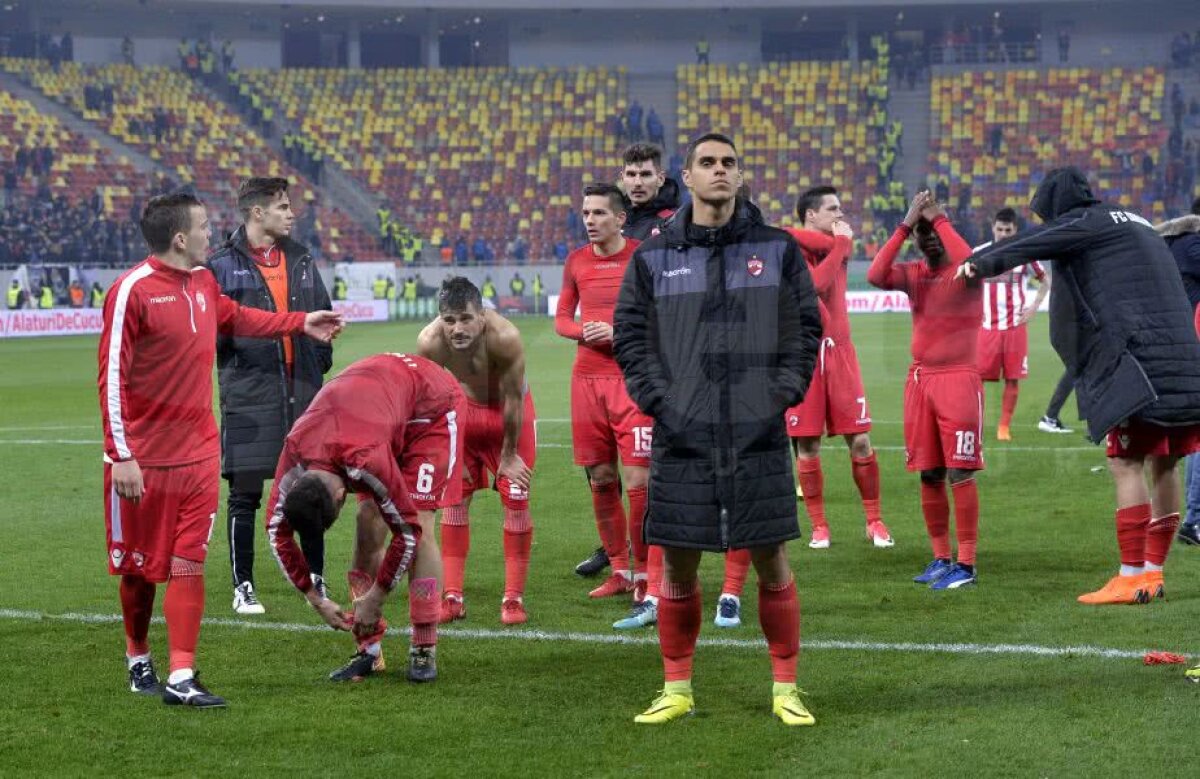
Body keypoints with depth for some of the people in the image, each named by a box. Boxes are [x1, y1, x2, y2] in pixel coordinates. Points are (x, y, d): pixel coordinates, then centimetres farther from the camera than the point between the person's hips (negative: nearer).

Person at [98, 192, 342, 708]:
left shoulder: (203, 282, 7)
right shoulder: (133, 290, -16)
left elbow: (233, 317, 31)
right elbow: (111, 376, -15)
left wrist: (300, 324, 32)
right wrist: (122, 456, -18)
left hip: (197, 453, 5)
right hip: (142, 460, -5)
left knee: (188, 564, -2)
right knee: (140, 567, 9)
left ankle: (181, 678, -3)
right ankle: (138, 661, 30)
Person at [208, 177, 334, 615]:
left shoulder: (301, 259, 13)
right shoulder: (223, 265, -3)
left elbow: (323, 312, 21)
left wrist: (321, 361, 14)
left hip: (302, 390, 5)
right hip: (248, 393, -5)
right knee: (245, 495, -1)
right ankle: (243, 587, 9)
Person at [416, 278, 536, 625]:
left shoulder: (505, 338, -37)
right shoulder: (429, 343, -30)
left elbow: (512, 400, -24)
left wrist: (509, 456, -13)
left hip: (510, 411, -3)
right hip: (464, 408, 3)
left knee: (515, 498, -6)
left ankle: (513, 597, 3)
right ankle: (453, 596, 9)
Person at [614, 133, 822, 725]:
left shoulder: (777, 249, 6)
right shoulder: (654, 257, 6)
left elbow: (806, 327, 8)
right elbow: (629, 336, 7)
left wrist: (784, 392, -3)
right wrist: (657, 400, -4)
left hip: (759, 437, 0)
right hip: (681, 438, 0)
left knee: (771, 565, 2)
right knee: (677, 568, 5)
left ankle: (785, 688, 14)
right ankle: (676, 689, 18)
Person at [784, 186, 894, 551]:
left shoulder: (839, 243, 10)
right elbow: (815, 284, -17)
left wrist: (797, 235, -10)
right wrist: (840, 243, -11)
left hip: (839, 352, 4)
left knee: (860, 441, 1)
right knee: (807, 445, 1)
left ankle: (874, 520, 12)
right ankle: (818, 526, 11)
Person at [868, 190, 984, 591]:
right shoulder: (913, 274, 9)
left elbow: (969, 263, -28)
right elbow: (876, 276, -10)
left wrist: (939, 219, -17)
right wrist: (905, 225, -10)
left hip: (958, 379, -5)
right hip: (920, 379, 5)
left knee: (959, 473, -7)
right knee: (929, 475, 8)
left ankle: (965, 563, -4)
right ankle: (940, 559, 17)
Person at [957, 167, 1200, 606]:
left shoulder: (1086, 222, 1)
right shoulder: (1135, 224, 26)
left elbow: (1030, 243, -6)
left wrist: (981, 264, 4)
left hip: (1139, 362, -9)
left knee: (1126, 463, -7)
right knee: (1162, 465, 11)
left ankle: (1132, 577, -10)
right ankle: (1154, 572, 16)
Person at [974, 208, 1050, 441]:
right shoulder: (979, 253, 1)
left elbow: (1045, 281, 14)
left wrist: (1034, 307, 2)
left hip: (1015, 326, 0)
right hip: (987, 326, 0)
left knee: (1013, 378, 1)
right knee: (977, 377, -4)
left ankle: (1004, 427, 9)